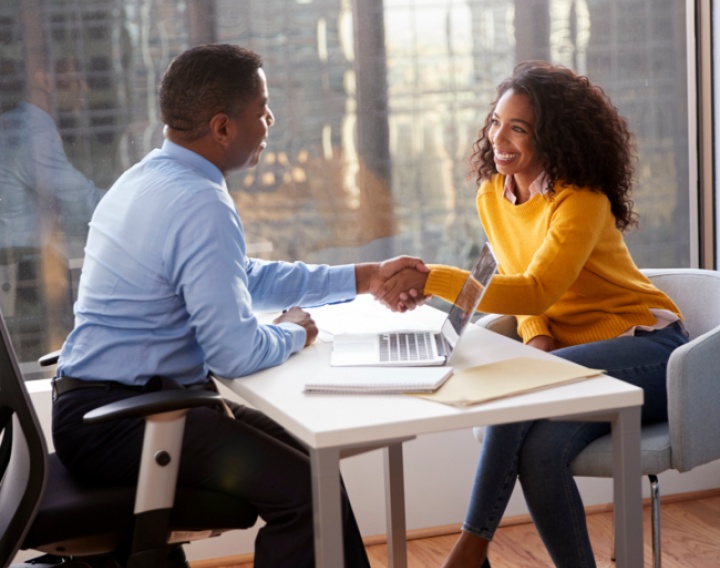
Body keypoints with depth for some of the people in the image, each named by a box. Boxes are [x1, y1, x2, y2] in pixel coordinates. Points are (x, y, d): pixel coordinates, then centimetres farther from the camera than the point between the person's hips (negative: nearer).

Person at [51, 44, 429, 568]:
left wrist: (360, 279, 20)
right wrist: (293, 333, -3)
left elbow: (248, 277, 23)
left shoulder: (152, 177, 12)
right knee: (305, 487, -19)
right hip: (115, 422, -11)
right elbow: (237, 353, -25)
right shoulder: (202, 205, -21)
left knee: (303, 450, 14)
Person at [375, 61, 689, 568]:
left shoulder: (581, 202, -18)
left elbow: (535, 291, -31)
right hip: (574, 354, 6)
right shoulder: (492, 196, 5)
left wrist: (432, 279, -39)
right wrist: (537, 336, -11)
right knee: (540, 448, -27)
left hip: (647, 352, -6)